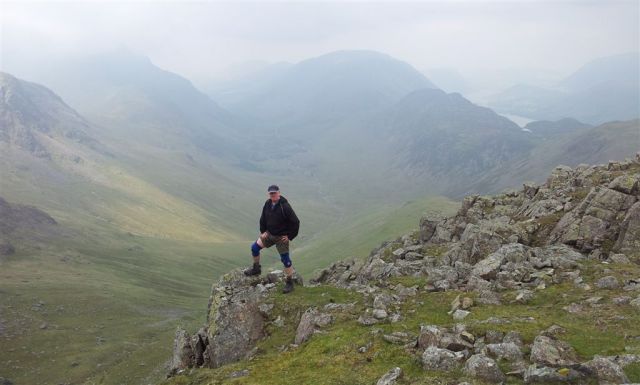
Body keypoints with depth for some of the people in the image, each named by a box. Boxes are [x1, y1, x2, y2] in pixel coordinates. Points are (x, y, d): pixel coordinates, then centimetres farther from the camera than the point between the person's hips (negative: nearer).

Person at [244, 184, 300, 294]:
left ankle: (289, 282, 11)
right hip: (269, 234, 6)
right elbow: (263, 218, 14)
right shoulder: (267, 204, -3)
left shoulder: (285, 206, -23)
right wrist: (263, 231, 7)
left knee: (285, 259, -3)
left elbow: (295, 222, -19)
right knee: (255, 247, 6)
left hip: (281, 237, -6)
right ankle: (256, 269, 28)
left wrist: (289, 236, -15)